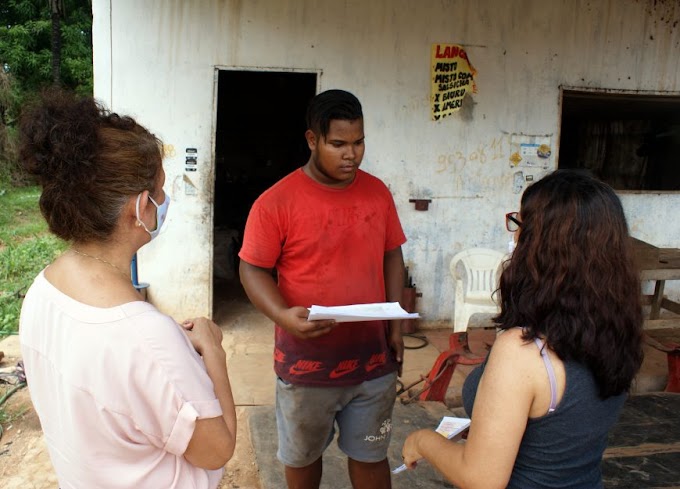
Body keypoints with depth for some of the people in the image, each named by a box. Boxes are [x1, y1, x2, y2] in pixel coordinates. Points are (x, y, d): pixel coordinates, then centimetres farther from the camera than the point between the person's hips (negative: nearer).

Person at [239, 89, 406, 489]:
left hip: (373, 360, 3)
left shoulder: (378, 193, 1)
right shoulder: (276, 202, -12)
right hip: (306, 364, -2)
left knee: (370, 456, 17)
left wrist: (396, 326, 5)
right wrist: (283, 315, -26)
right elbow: (252, 269, -8)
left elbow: (392, 257, 10)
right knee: (303, 456, 20)